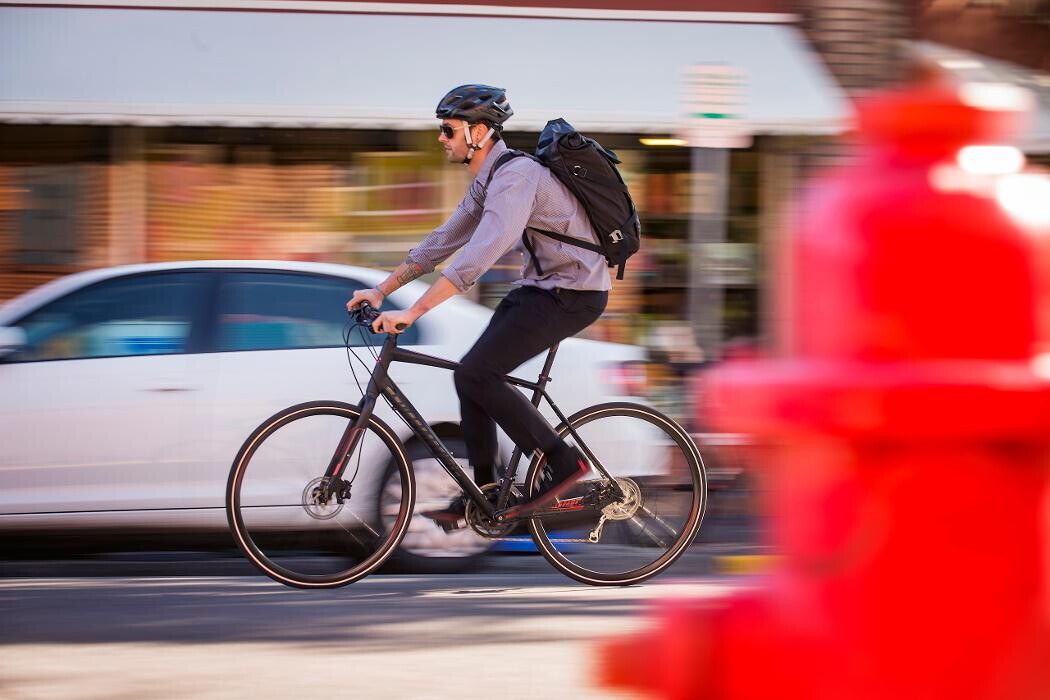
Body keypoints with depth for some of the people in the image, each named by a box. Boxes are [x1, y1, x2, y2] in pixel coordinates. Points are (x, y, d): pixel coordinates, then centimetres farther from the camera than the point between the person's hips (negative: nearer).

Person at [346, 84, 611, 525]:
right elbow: (443, 241, 19)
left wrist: (412, 313, -34)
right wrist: (382, 291, 14)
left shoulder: (515, 175, -22)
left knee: (476, 374, -16)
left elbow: (481, 253, -32)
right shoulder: (486, 181, 12)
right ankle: (483, 492, 12)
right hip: (540, 286, 10)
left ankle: (562, 464, -9)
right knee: (475, 374, 8)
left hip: (572, 293, -10)